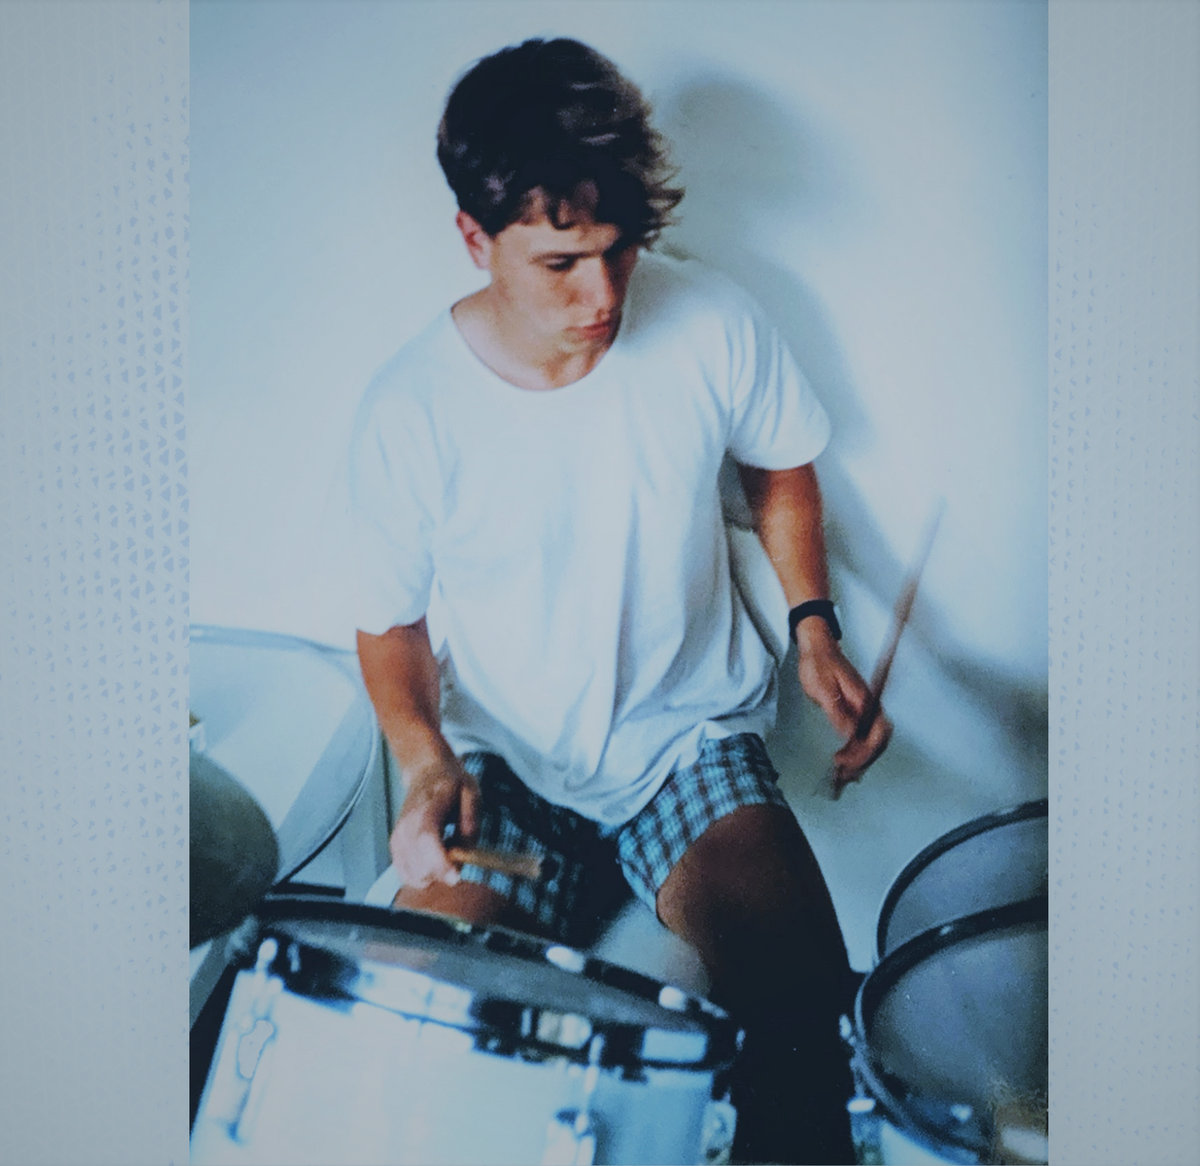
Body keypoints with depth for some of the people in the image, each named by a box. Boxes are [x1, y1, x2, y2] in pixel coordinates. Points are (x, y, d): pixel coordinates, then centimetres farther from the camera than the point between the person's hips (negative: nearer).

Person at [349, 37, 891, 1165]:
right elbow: (391, 621, 0)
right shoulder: (408, 411, -14)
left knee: (801, 1011, -22)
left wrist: (814, 627, -4)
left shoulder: (712, 325, -11)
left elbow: (781, 467, 9)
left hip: (691, 735, 1)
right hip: (504, 764, 0)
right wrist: (424, 758, -19)